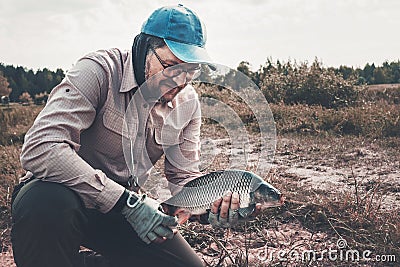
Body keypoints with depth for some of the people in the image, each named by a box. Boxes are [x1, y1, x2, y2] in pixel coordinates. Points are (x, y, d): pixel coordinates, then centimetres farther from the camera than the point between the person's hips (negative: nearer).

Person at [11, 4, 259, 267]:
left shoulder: (188, 103, -3)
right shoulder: (99, 71, -22)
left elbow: (185, 176, 4)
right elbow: (40, 148, -33)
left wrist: (215, 204, -20)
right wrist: (128, 202, -33)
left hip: (128, 205, 6)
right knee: (45, 203, -39)